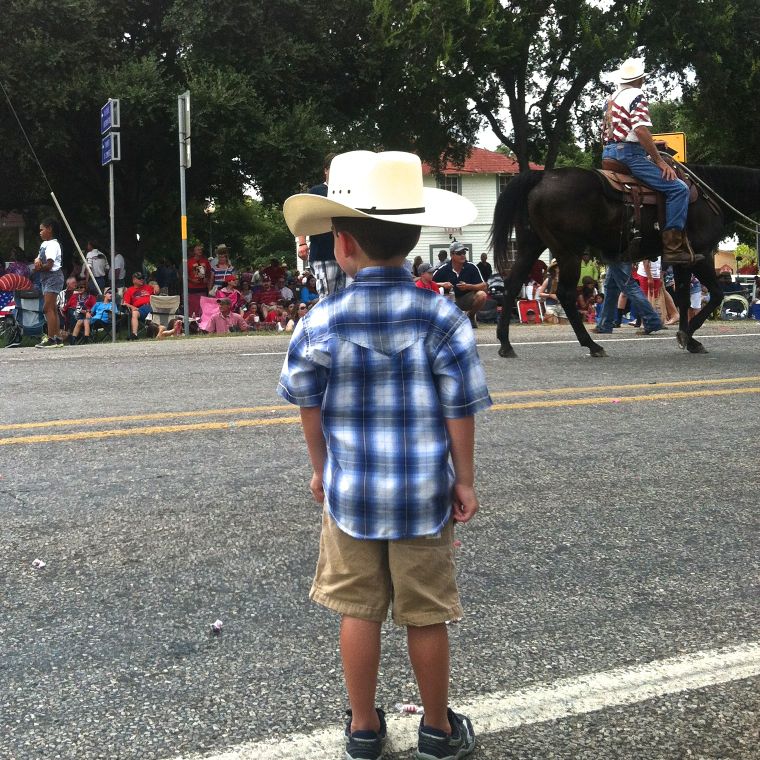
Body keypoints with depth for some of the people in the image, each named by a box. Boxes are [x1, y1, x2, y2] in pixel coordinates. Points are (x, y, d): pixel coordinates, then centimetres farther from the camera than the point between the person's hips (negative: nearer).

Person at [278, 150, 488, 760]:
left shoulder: (321, 323, -10)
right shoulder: (440, 316, -11)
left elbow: (309, 407, 0)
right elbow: (460, 411, -9)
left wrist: (321, 469, 15)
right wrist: (465, 481, 3)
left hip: (350, 490, 1)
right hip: (424, 492, 0)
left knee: (359, 611, 15)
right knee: (426, 615, 13)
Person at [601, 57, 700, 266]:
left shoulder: (611, 98, 19)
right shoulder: (637, 96, -7)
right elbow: (641, 130, -20)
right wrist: (660, 161, -15)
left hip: (608, 153, 10)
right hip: (629, 153, -10)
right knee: (678, 188, -14)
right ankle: (673, 247, -22)